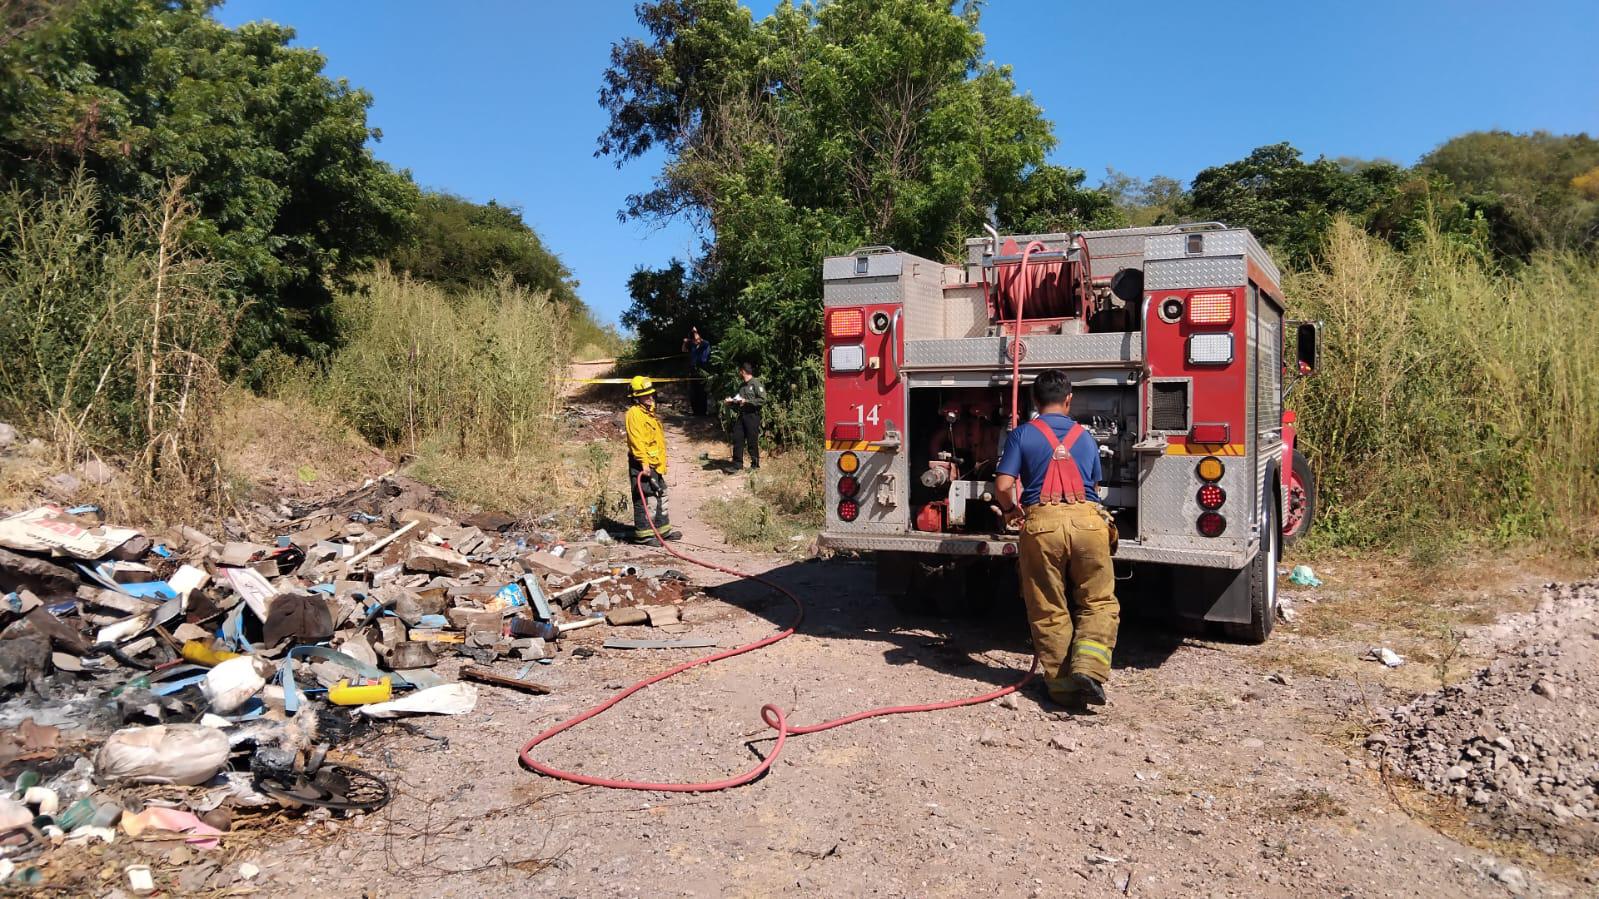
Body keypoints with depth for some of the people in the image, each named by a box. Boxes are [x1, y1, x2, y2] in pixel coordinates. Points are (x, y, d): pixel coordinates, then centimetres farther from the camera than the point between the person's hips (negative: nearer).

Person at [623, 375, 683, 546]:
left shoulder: (650, 412, 18)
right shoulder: (634, 414, -13)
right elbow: (636, 441, -20)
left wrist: (662, 461, 23)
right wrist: (644, 463, -25)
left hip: (655, 464, 10)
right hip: (642, 465, -10)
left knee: (661, 496, 18)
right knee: (646, 499, -8)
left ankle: (663, 528, 28)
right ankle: (643, 533, -3)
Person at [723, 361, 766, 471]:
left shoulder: (756, 383, -6)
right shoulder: (742, 386, 18)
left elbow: (763, 400, -16)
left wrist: (747, 401, -17)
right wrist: (731, 401, 8)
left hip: (752, 416, -8)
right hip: (741, 415, 8)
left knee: (752, 441, -2)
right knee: (737, 439, 4)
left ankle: (755, 465, 10)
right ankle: (737, 465, 10)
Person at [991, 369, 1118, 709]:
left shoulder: (1022, 435, 8)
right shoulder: (1085, 437, 18)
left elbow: (1003, 486, 0)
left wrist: (1010, 510, 20)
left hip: (1041, 522, -1)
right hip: (1087, 520, 1)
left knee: (1048, 610, 9)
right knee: (1098, 602, 10)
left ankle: (1061, 683, 12)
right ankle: (1088, 668, -10)